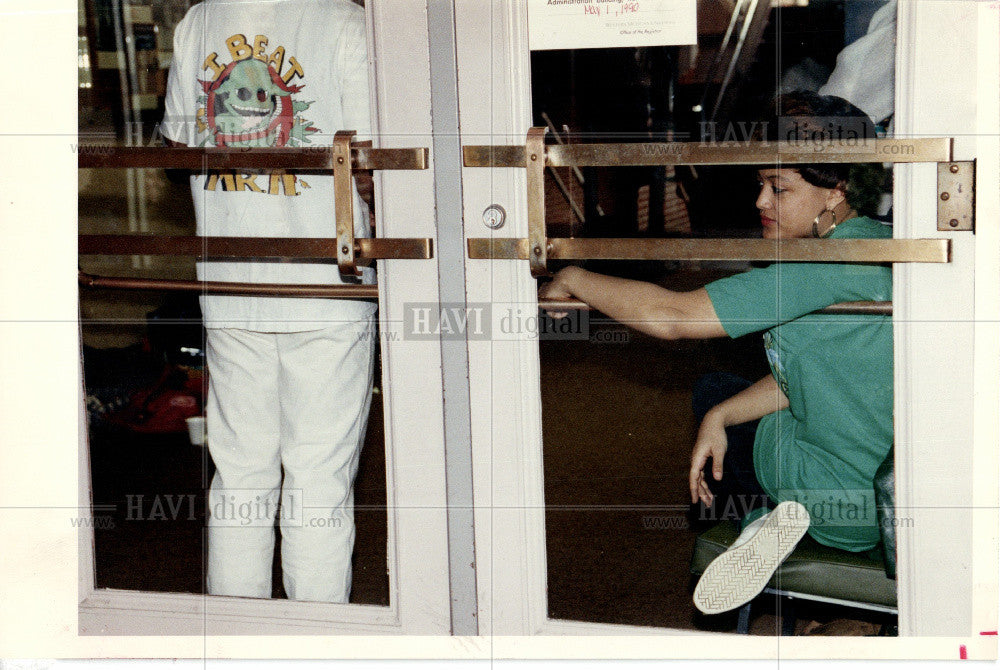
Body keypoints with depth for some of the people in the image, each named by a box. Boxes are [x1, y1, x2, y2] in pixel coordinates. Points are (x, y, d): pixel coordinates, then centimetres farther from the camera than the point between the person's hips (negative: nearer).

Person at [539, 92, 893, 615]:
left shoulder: (832, 264, -25)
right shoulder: (877, 244, 3)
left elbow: (669, 316, -25)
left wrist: (573, 279, -11)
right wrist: (719, 417, -1)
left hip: (847, 508, -8)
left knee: (710, 392, 17)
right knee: (715, 401, 25)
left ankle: (763, 515, 4)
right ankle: (771, 511, 9)